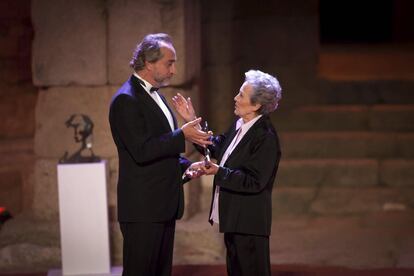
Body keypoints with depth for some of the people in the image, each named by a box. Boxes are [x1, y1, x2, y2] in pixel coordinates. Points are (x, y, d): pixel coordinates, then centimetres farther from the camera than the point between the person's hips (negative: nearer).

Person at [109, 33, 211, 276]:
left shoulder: (156, 96, 17)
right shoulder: (126, 100, -14)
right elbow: (142, 151, -23)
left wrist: (186, 167, 8)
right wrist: (182, 136, -20)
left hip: (163, 205, 10)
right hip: (142, 207, -10)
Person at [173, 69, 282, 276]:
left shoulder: (266, 138, -20)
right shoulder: (239, 126, 8)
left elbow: (254, 182, -24)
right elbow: (216, 148, 20)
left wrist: (218, 171, -27)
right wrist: (193, 121, 16)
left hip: (249, 224, -10)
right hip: (233, 220, 10)